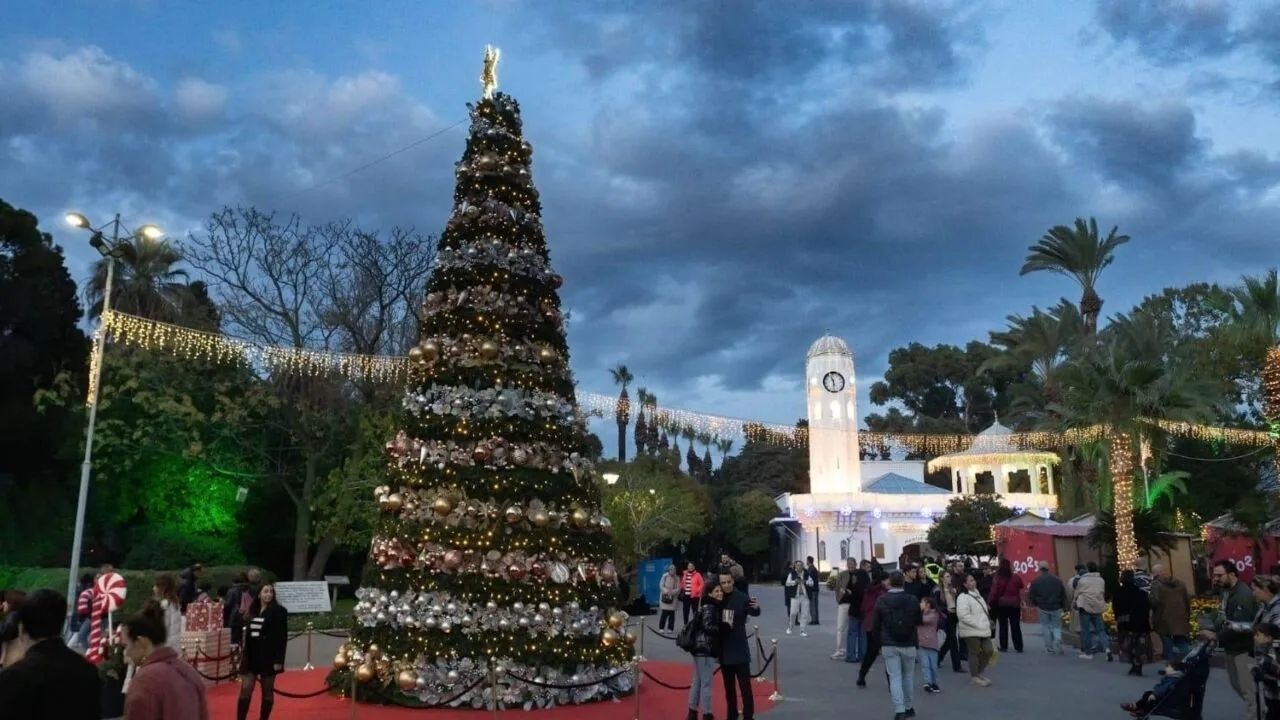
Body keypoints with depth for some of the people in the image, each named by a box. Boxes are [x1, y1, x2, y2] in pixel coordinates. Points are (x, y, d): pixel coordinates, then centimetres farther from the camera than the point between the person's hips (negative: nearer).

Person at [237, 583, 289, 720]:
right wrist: (244, 655, 11)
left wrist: (279, 659, -16)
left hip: (268, 656, -5)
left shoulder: (279, 611, -6)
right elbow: (248, 635, 14)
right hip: (252, 654, 5)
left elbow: (282, 637, -10)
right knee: (245, 690, 0)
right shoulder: (253, 610, 10)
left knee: (267, 692, 4)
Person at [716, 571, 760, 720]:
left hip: (739, 649, -4)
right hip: (724, 650, 4)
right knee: (729, 687, 16)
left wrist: (756, 608, -47)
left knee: (745, 685, 0)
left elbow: (754, 612, -25)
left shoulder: (741, 597, -12)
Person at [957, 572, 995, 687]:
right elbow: (964, 616, -22)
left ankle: (978, 672, 26)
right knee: (974, 653, 0)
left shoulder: (977, 594, 14)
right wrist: (978, 624, -19)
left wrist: (987, 623, 10)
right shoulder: (963, 597, -15)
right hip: (971, 631, -8)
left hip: (983, 630, 8)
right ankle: (974, 676, 15)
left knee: (989, 650, 8)